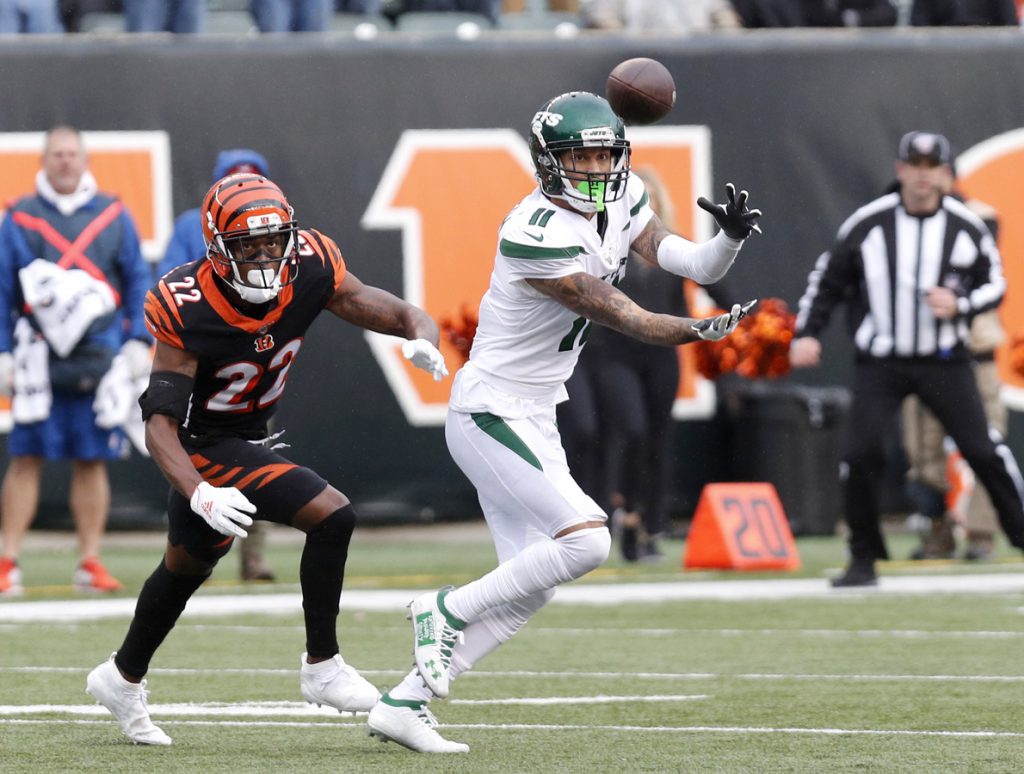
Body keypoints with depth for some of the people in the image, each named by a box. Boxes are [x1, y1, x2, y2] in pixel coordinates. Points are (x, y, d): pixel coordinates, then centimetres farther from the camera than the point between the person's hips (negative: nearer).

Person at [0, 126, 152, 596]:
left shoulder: (113, 216, 9)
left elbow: (137, 280, 12)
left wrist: (137, 342, 3)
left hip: (99, 359, 1)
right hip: (39, 360, -1)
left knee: (92, 461, 4)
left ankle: (90, 563, 9)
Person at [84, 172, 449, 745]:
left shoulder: (309, 271, -18)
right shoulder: (188, 314, -30)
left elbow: (403, 316, -16)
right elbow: (160, 423, -31)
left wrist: (424, 340, -41)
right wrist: (200, 495, -47)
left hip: (248, 437, 7)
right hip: (207, 448, -7)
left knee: (188, 563, 26)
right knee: (331, 516, -20)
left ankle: (124, 678, 48)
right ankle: (323, 667, -6)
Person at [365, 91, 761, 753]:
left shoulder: (622, 201, 2)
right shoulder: (539, 233, -24)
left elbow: (691, 264, -3)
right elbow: (617, 315, -25)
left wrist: (731, 237, -23)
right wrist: (702, 330, -35)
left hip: (533, 418, 10)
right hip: (491, 414, -10)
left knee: (529, 588, 9)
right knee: (585, 541, -20)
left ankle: (404, 703, 14)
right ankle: (447, 611, -2)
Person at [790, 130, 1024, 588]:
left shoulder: (968, 227, -2)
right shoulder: (866, 224, -4)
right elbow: (828, 279, 5)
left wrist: (960, 304, -14)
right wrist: (807, 333, -5)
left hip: (944, 361, 0)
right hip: (879, 362, 0)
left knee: (983, 451, -5)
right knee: (860, 454, -12)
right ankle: (863, 561, 3)